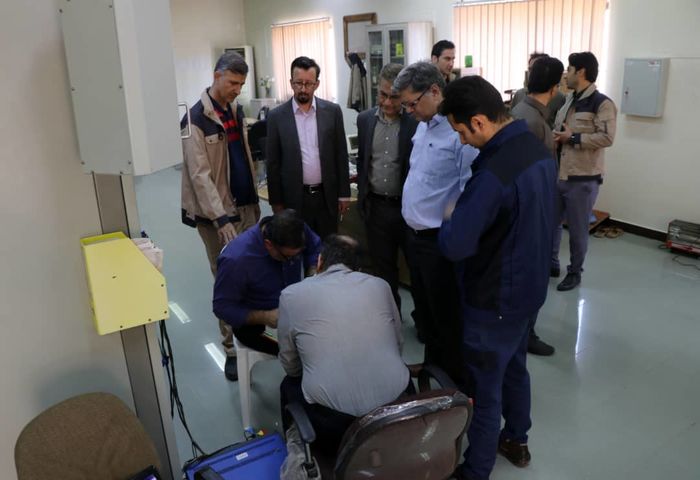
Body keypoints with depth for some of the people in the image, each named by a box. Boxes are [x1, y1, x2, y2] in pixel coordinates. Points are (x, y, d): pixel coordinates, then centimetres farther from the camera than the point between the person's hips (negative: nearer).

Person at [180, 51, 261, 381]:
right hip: (217, 213, -6)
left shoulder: (236, 110, 10)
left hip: (246, 206, 7)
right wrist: (221, 218, -25)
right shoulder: (196, 119, -12)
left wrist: (254, 197, 15)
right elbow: (199, 174, -19)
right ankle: (231, 348, 13)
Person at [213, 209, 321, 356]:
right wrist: (265, 317, -30)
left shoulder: (298, 231, -15)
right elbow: (222, 307, -18)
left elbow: (315, 249, 6)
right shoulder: (236, 259, -29)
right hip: (255, 322, -5)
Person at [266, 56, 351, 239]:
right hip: (294, 198, -1)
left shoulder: (332, 111, 0)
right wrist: (276, 202, 0)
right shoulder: (276, 116, -3)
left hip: (327, 196, 1)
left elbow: (341, 155, 3)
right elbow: (273, 163, 1)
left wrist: (343, 193, 2)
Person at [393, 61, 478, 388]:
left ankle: (458, 385, 27)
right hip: (415, 235, 9)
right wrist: (413, 218, 14)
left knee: (447, 317, 7)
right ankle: (432, 367, 43)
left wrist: (448, 225, -18)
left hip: (439, 241, -9)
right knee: (425, 310, 23)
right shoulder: (423, 125, 9)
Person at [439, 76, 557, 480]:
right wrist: (469, 210, 6)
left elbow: (454, 246, -30)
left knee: (484, 388, 9)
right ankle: (516, 440, 47)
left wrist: (449, 220, -9)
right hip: (531, 288, 9)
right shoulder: (541, 151, -2)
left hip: (495, 301, -9)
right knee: (515, 367, 26)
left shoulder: (494, 172, -31)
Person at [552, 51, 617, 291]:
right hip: (558, 174, 7)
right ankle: (551, 263, 33)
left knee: (577, 229, 6)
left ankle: (574, 273, 23)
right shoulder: (569, 100, 13)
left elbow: (606, 137, -21)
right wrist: (556, 136, 2)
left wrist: (572, 138, -18)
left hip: (583, 179, -7)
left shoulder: (602, 103, -12)